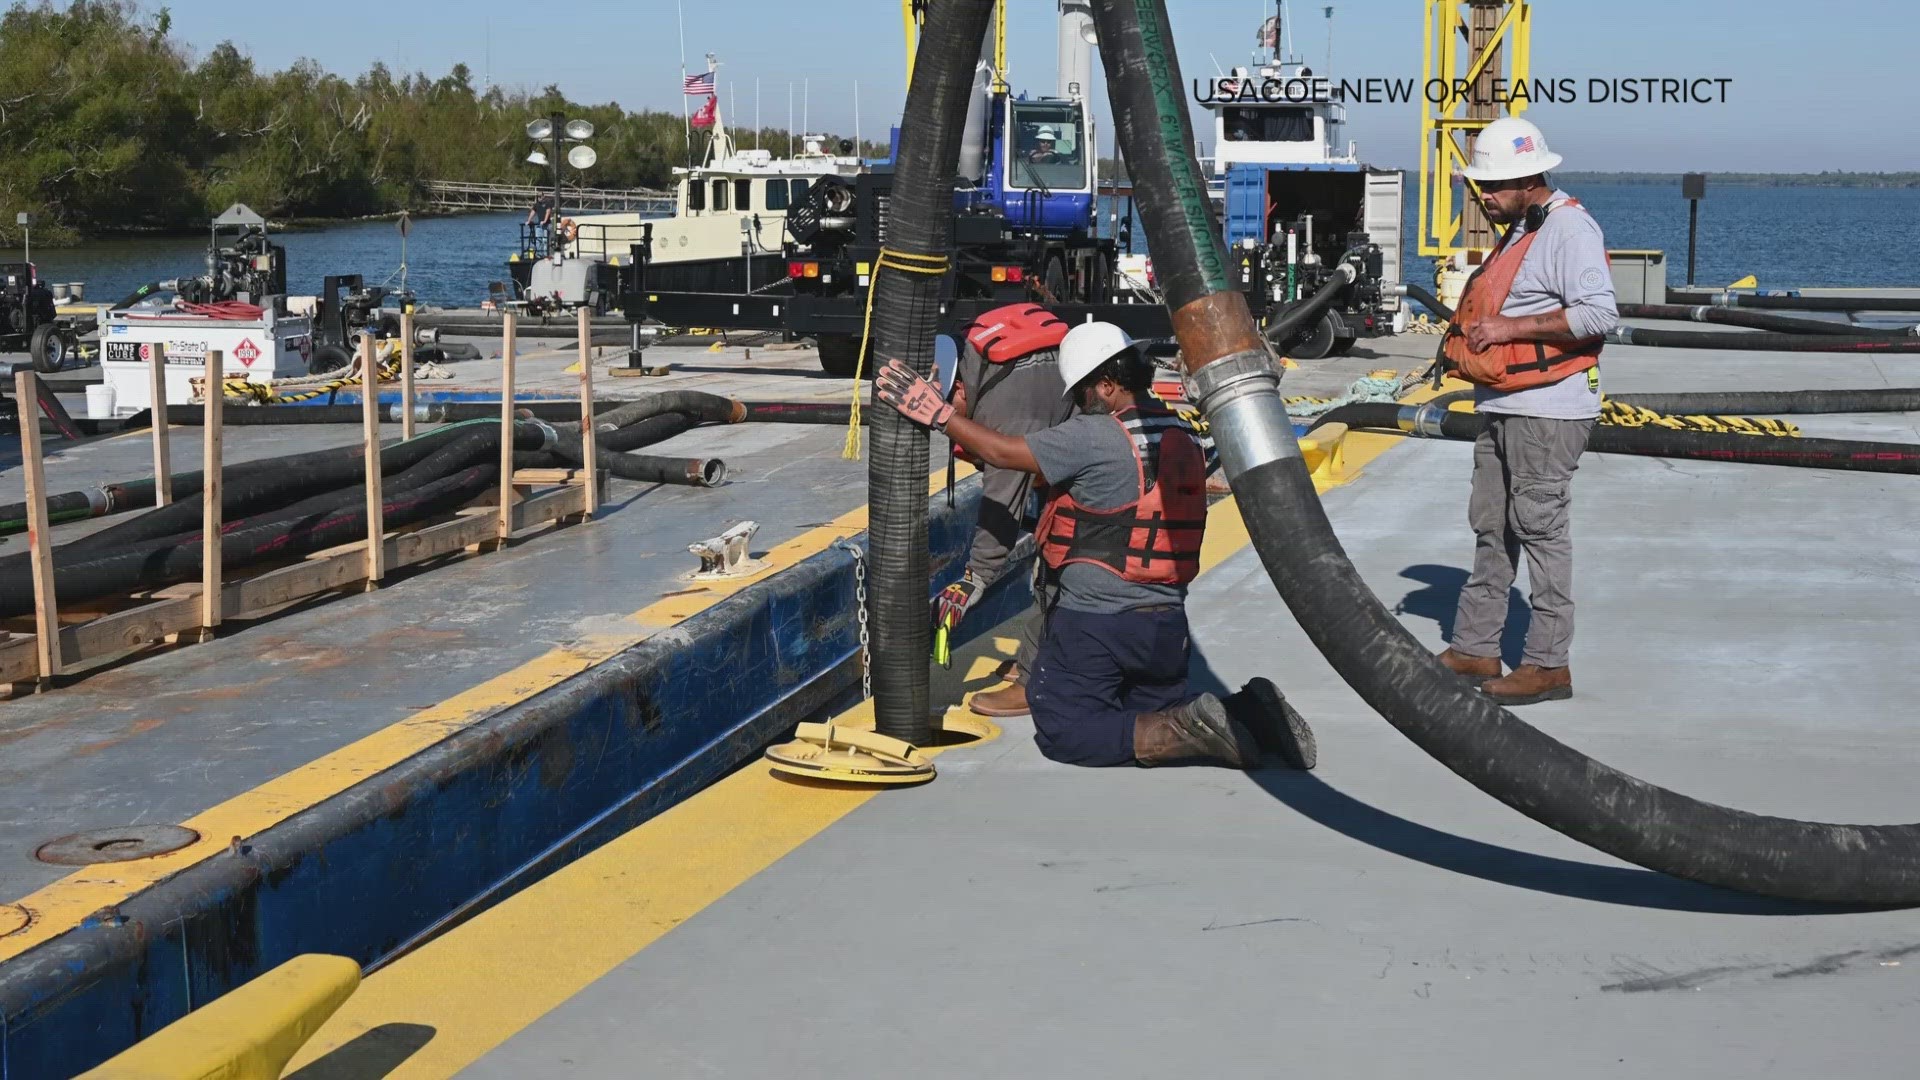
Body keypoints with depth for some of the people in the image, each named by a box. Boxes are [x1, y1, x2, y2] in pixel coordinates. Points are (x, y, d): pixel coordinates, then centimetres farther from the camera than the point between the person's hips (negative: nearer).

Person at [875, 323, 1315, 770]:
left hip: (1094, 623, -7)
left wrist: (938, 413, -3)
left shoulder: (1095, 436, -17)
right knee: (1160, 713, 24)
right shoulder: (1184, 438, 6)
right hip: (1166, 624, 7)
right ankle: (1249, 714, -3)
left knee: (1063, 735, 3)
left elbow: (1002, 452, -13)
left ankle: (1190, 732, -16)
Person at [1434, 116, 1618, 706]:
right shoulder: (1519, 230, 18)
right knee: (1491, 528, 12)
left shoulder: (1569, 227, -13)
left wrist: (1511, 328, -20)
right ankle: (1474, 649, 19)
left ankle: (1548, 663, 1)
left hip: (1548, 411, -10)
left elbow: (1598, 314, -23)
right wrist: (1468, 338, 14)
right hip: (1505, 407, 10)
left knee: (1541, 531, -5)